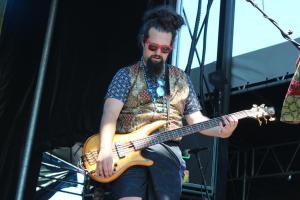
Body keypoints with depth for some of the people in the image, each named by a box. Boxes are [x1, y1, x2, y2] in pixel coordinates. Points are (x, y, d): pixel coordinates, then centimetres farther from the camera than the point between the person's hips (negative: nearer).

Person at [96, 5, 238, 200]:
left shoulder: (181, 79, 20)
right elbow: (110, 114, -5)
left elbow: (195, 118, 18)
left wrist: (220, 130, -3)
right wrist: (106, 150, -22)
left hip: (167, 150, 3)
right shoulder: (126, 75, 9)